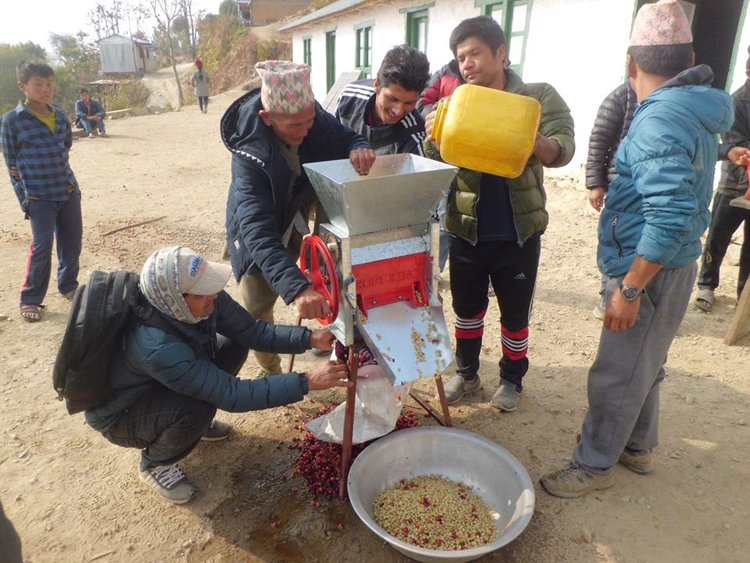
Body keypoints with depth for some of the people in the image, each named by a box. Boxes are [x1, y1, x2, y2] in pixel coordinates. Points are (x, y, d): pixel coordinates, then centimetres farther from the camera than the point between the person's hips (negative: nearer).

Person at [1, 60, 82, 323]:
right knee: (42, 245, -5)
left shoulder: (61, 116, 6)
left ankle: (68, 286, 31)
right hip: (39, 196, -5)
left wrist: (51, 168, 13)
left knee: (72, 240, 11)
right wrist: (24, 198, -8)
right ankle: (30, 299, 10)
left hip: (69, 190, 5)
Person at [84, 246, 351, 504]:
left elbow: (252, 330, -14)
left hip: (157, 387, 7)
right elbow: (232, 394, -39)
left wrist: (310, 338, -27)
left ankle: (194, 422, 15)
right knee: (198, 408, -33)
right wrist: (307, 382, -41)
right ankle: (154, 464, 0)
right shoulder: (157, 346, -41)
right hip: (119, 416, -7)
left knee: (235, 346, -7)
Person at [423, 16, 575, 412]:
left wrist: (537, 145, -40)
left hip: (517, 233, -2)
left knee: (515, 313, 12)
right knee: (467, 308, 16)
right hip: (466, 231, 2)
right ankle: (466, 373, 36)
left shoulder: (538, 97, -4)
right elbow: (434, 163, -9)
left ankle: (512, 379, 33)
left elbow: (564, 147, -17)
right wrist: (433, 137, -32)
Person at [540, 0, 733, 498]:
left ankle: (595, 465, 19)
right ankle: (638, 447, 39)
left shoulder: (660, 120, -22)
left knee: (617, 375, 3)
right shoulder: (697, 113, 9)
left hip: (652, 271, -10)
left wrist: (629, 289, -24)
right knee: (643, 365, 22)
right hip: (672, 267, 10)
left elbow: (670, 219, -29)